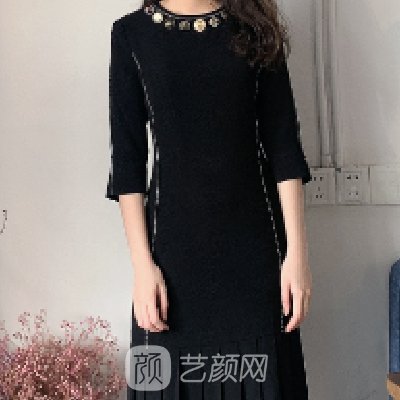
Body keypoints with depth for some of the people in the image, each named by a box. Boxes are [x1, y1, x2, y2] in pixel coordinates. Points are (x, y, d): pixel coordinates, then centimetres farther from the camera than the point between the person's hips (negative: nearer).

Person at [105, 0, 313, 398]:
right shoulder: (131, 33, 2)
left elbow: (283, 143, 0)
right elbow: (127, 156, -1)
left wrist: (296, 251, -6)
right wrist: (142, 263, -7)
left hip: (252, 237, 1)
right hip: (174, 239, 0)